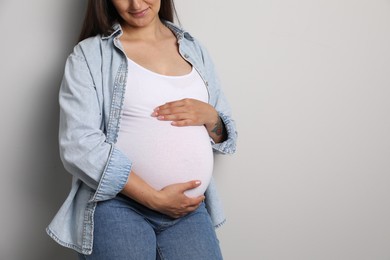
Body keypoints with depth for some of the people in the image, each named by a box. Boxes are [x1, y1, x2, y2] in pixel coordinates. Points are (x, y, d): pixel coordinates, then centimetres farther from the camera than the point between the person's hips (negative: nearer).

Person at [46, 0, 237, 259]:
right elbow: (79, 145, -11)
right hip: (117, 204, -3)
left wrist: (209, 116, -6)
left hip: (189, 209, 4)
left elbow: (225, 138, 17)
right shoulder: (90, 55, 0)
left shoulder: (195, 50, 13)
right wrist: (155, 198, -15)